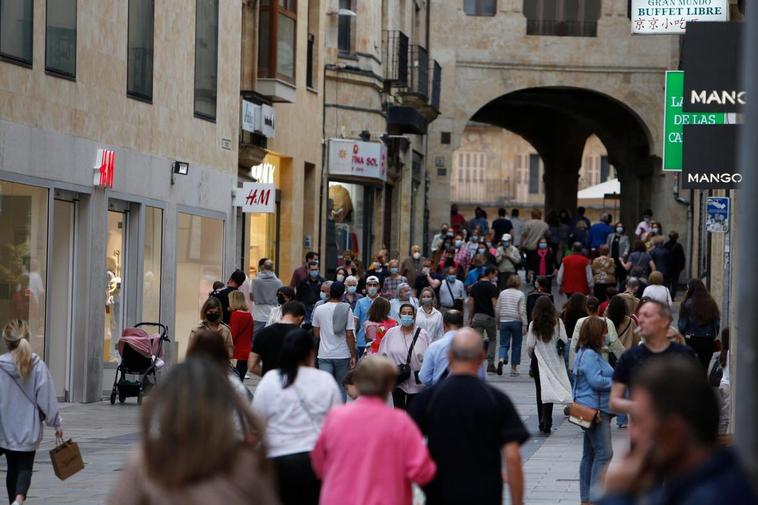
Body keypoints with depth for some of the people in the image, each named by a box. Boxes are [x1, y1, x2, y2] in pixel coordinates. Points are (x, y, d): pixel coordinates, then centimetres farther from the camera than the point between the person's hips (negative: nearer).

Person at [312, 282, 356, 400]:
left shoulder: (319, 310, -1)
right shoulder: (346, 310, -8)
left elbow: (316, 334, 8)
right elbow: (350, 335, -9)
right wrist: (353, 356, -3)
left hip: (324, 355, 1)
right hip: (342, 355, -1)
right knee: (341, 387, 12)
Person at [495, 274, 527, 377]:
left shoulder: (502, 293, 5)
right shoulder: (520, 294, -5)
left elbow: (497, 310, 7)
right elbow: (522, 311, -9)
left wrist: (497, 322, 18)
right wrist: (524, 325, -6)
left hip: (504, 322, 2)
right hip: (516, 322, -2)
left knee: (504, 344, 3)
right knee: (516, 345, 9)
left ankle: (501, 359, -27)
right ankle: (514, 369, 10)